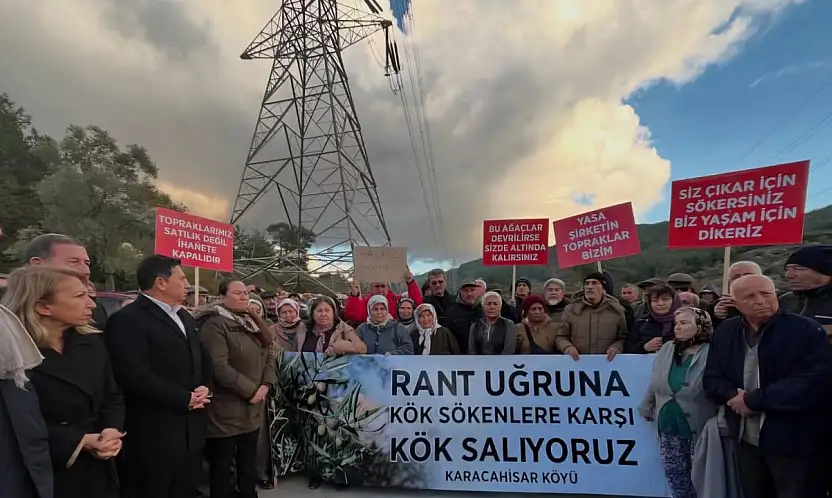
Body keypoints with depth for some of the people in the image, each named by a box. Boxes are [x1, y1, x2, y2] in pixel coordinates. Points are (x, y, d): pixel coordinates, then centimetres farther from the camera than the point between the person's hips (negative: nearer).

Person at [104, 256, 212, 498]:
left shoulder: (185, 317, 15)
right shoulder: (127, 319, -14)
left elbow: (202, 360, 20)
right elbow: (136, 376, -23)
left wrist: (206, 388, 0)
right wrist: (185, 399, -16)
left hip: (191, 430, 8)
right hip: (155, 435, -8)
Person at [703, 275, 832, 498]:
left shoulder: (807, 330, -10)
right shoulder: (725, 332, 5)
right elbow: (711, 379, 6)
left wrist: (753, 400, -20)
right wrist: (734, 396, -16)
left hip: (795, 442, -5)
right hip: (746, 439, 5)